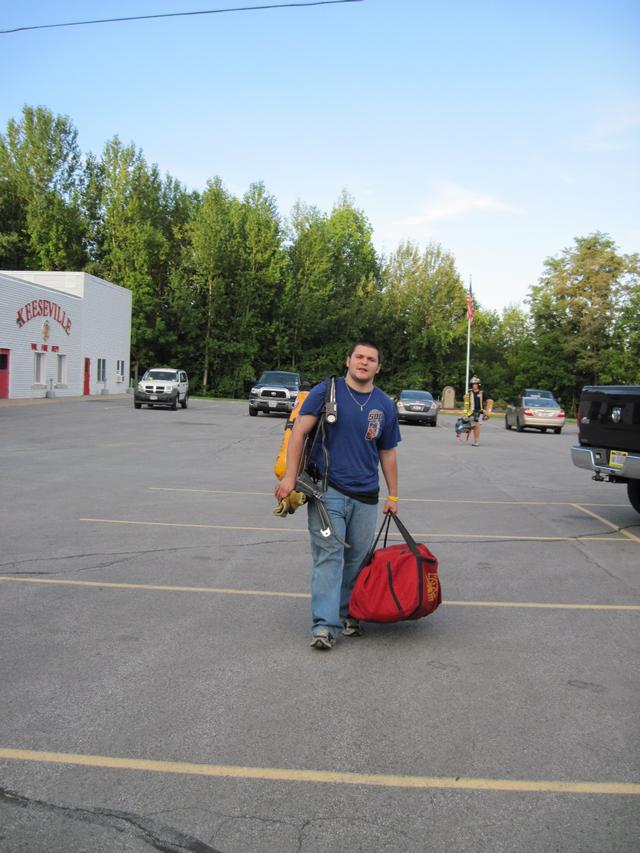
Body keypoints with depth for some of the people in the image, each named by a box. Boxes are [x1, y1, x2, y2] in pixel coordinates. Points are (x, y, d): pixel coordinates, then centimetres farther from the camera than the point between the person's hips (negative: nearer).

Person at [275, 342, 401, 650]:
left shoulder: (385, 406, 10)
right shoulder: (326, 391, -2)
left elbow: (388, 453, 16)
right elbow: (299, 431, -7)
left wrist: (393, 496, 15)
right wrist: (290, 476, -16)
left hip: (365, 496, 4)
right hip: (327, 489, -4)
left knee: (357, 559, 9)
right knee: (329, 556, -8)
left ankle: (347, 614, 25)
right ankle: (324, 625, -5)